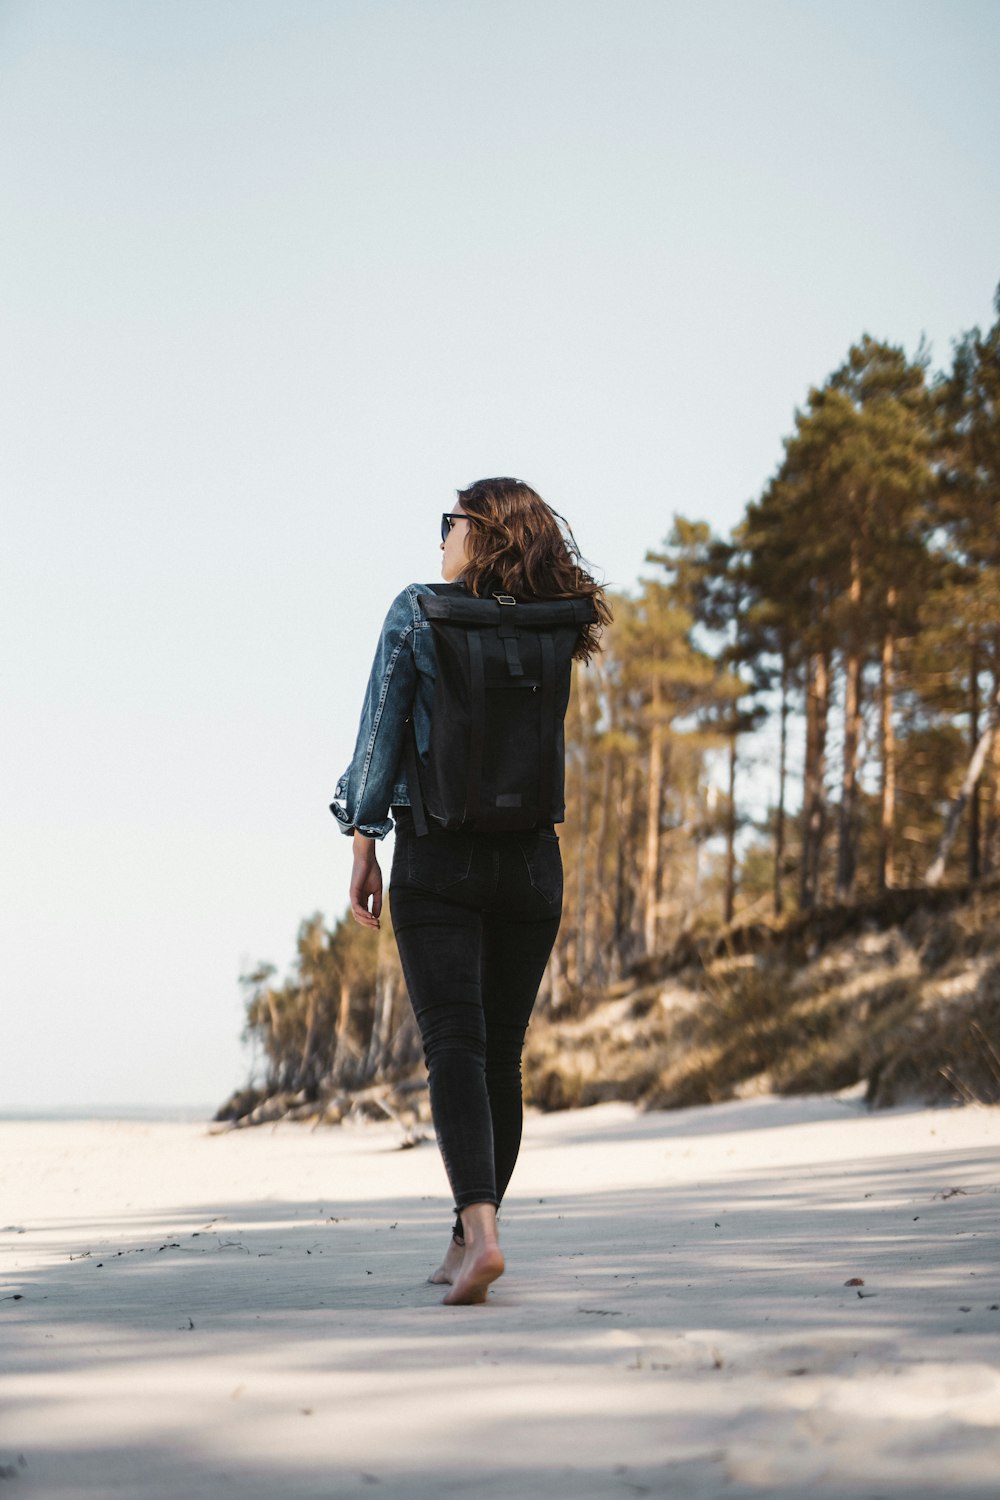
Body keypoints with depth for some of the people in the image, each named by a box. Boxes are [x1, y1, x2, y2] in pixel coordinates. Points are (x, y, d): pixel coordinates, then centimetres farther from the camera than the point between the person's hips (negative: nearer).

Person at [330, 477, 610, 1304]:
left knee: (455, 1048, -8)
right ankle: (468, 1240, 18)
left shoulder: (418, 612, -5)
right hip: (533, 858, 3)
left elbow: (383, 732, -6)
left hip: (438, 856, -3)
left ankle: (481, 1231, -25)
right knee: (502, 1055, 10)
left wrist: (364, 846, 0)